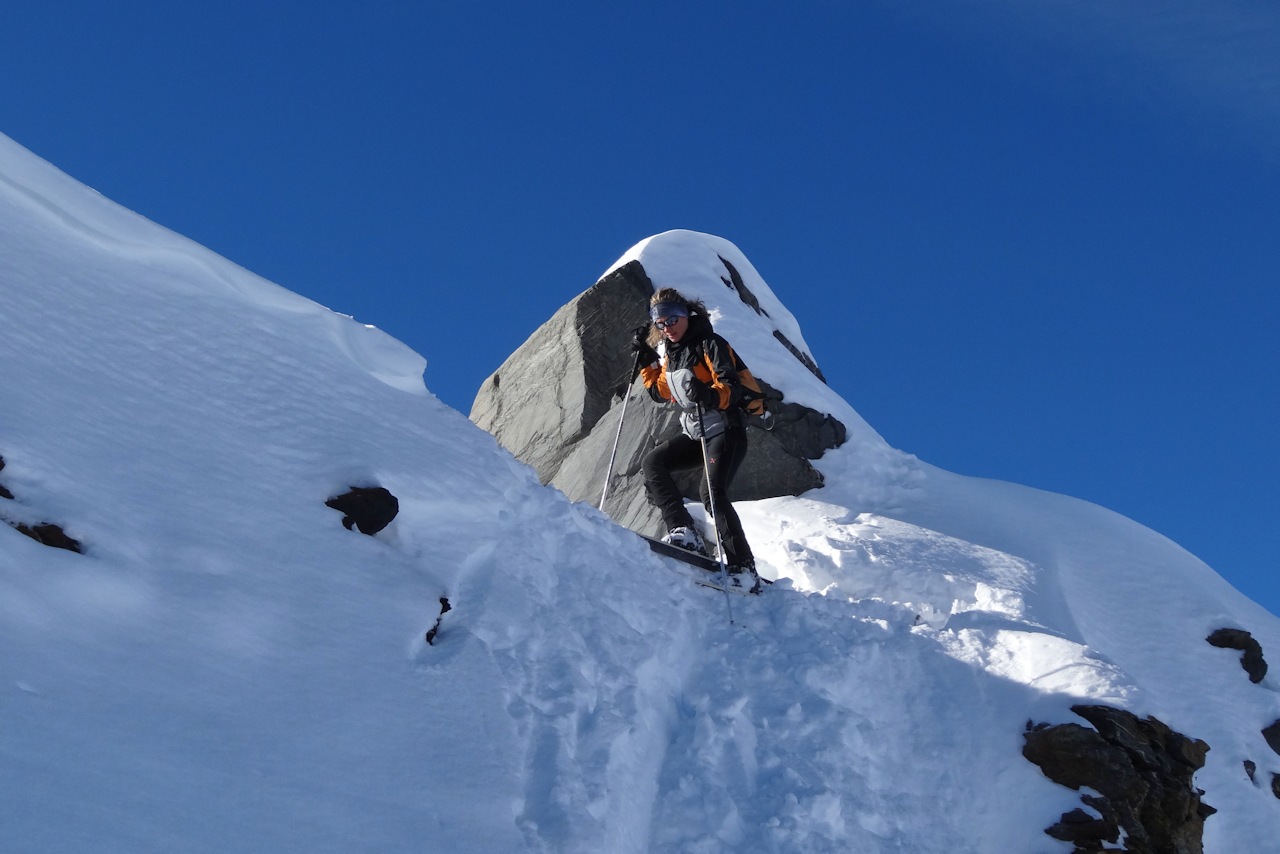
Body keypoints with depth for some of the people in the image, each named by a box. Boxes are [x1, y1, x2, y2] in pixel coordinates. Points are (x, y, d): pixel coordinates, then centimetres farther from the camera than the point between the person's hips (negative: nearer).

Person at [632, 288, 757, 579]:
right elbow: (661, 392, 24)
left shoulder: (709, 344, -11)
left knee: (712, 492, -23)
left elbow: (732, 386, -22)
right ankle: (684, 532, -20)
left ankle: (742, 567, -24)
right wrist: (646, 359, 13)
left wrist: (712, 396, -43)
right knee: (654, 462, -9)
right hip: (695, 434, 9)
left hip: (726, 431, -9)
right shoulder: (670, 352, 13)